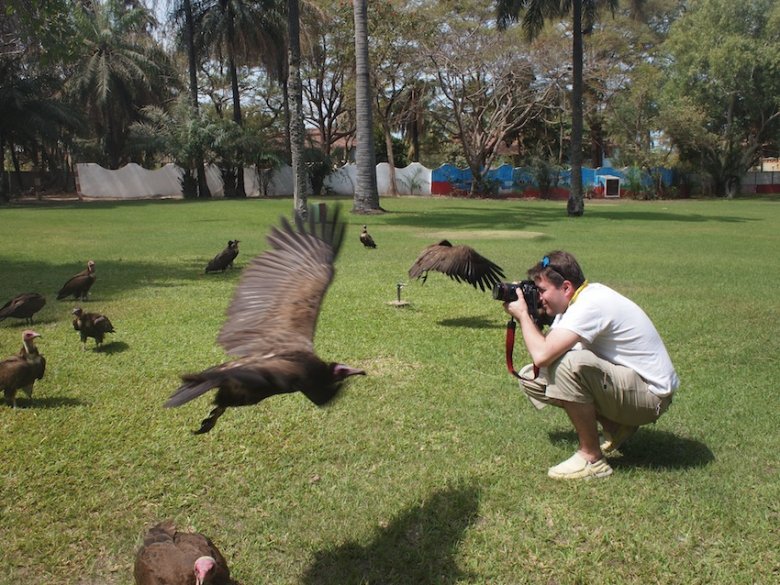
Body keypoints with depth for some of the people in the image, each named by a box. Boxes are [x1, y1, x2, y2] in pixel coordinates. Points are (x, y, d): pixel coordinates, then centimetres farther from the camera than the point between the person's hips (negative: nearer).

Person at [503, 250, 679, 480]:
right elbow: (548, 347, 6)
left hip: (651, 394, -10)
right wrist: (532, 320, -7)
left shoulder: (590, 304, -25)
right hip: (625, 382, 10)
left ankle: (592, 459, -15)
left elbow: (542, 355, -34)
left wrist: (523, 315, -18)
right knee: (531, 377, 3)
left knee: (567, 365, -34)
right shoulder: (578, 299, 4)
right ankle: (617, 428, 12)